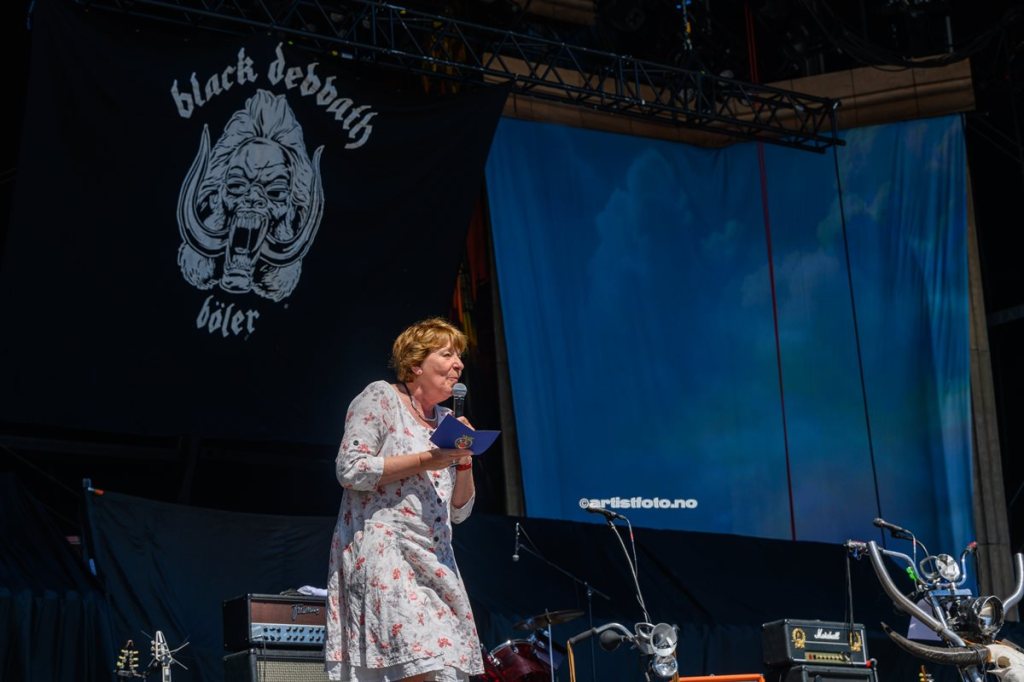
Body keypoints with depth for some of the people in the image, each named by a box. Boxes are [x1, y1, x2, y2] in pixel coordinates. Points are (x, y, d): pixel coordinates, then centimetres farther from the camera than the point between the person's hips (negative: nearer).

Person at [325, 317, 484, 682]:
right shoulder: (380, 398, 1)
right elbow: (349, 469, -12)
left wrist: (464, 460, 2)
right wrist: (424, 461, -12)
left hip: (433, 565, 7)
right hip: (383, 555, -7)